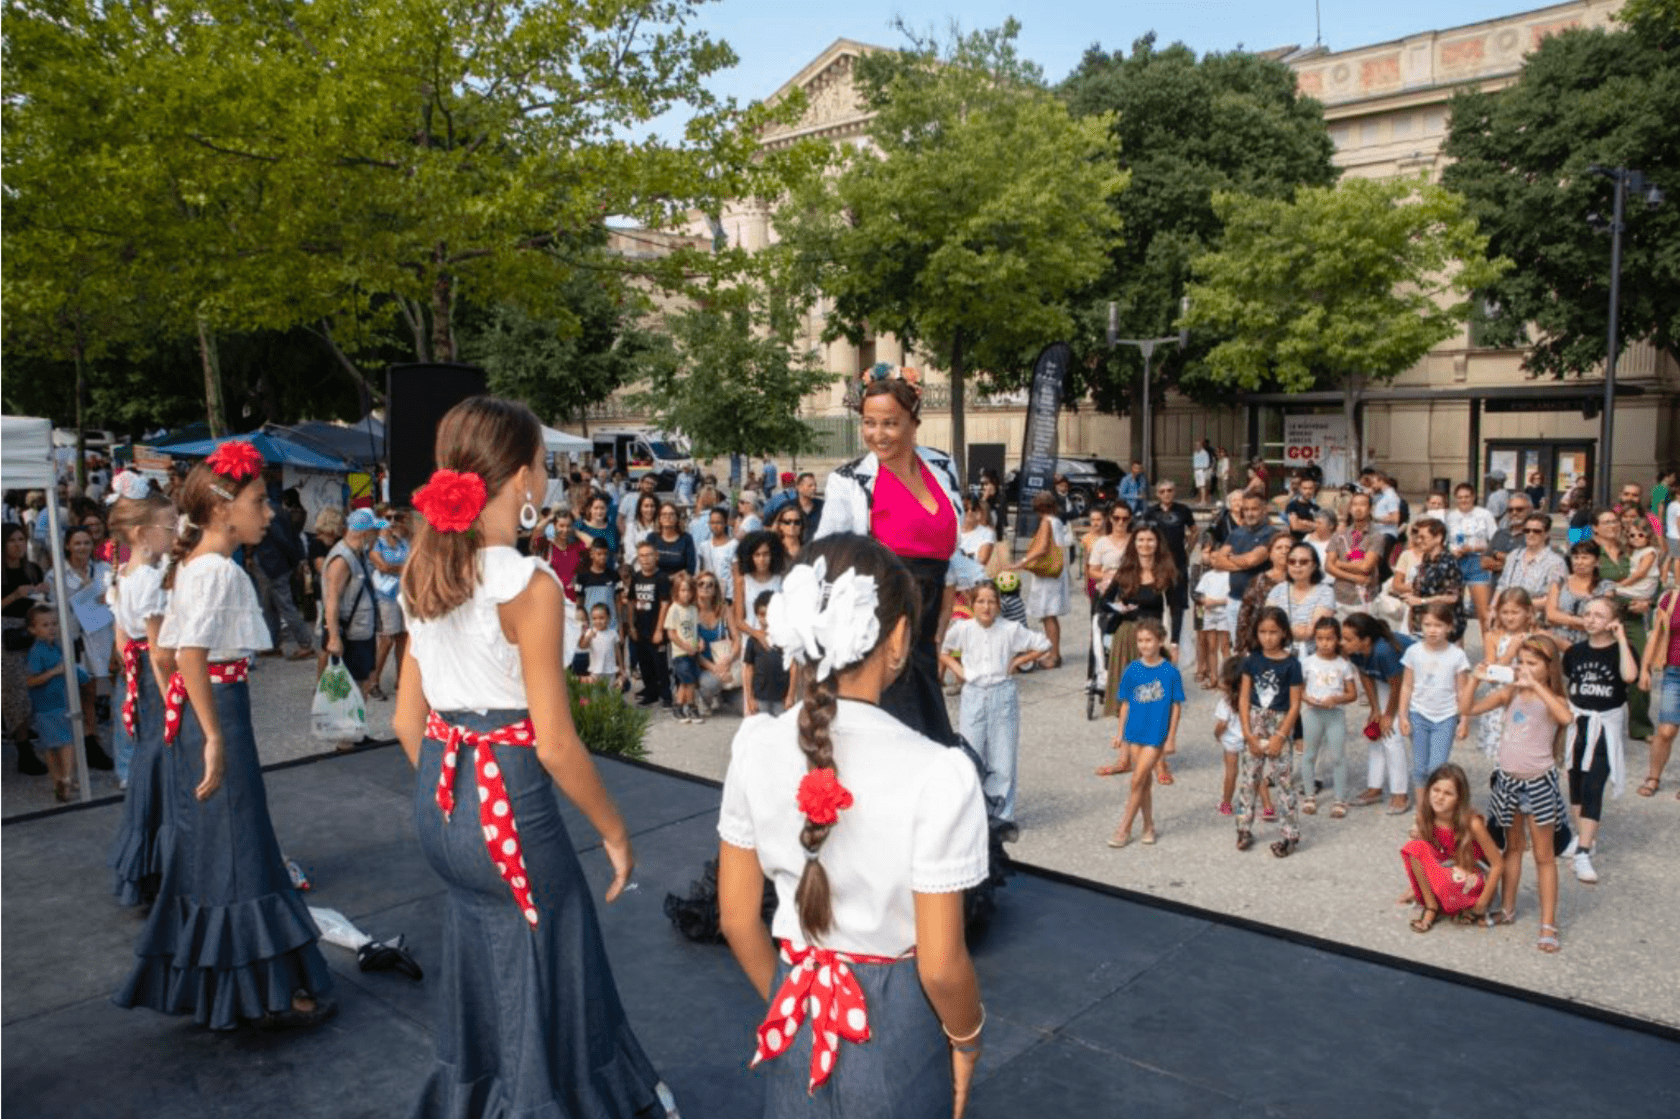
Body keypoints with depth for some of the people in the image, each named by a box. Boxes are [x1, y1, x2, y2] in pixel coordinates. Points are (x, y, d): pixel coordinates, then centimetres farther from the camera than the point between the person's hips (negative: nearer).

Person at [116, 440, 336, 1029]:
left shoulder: (192, 564, 11)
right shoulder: (219, 569, -18)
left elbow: (165, 639, 18)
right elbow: (191, 653, -27)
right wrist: (216, 739, -28)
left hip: (191, 707, 10)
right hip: (219, 706, -10)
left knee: (201, 844, 18)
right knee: (238, 843, -1)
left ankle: (192, 976, 31)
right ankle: (266, 993, 10)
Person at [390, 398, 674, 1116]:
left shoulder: (423, 572, 4)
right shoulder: (529, 584, -19)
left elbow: (407, 720, 9)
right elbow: (555, 744, -18)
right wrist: (615, 832, -6)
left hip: (437, 802, 8)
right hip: (508, 800, -8)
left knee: (481, 976, 25)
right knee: (548, 994, 10)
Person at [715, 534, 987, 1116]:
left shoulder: (755, 747, -12)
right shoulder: (937, 773, -25)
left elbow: (737, 918, -2)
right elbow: (940, 967, -18)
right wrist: (966, 1037, 3)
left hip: (797, 1015, 3)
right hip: (895, 1023, -2)